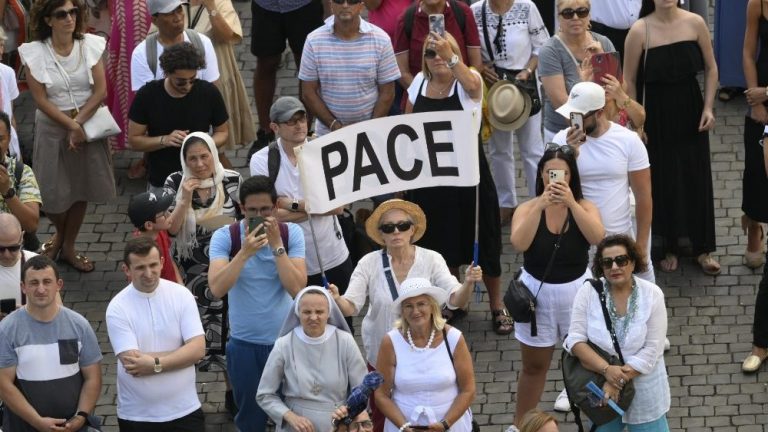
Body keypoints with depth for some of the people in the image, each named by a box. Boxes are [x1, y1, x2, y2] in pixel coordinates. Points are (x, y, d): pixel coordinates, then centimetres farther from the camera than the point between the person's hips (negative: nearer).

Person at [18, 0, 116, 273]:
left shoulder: (90, 45, -5)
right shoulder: (35, 52, -11)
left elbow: (101, 90, -6)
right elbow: (40, 99, -11)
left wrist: (79, 122, -15)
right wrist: (71, 125, -16)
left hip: (88, 124, 2)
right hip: (52, 128, -2)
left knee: (81, 189, 9)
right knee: (54, 193, 2)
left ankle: (68, 247, 26)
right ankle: (60, 233, 33)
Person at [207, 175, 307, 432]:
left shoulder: (291, 234, -7)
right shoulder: (225, 237, -9)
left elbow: (297, 289, -18)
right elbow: (216, 289, -22)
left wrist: (276, 245, -22)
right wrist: (245, 252, -28)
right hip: (244, 344, 0)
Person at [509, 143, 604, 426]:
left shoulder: (584, 207, -8)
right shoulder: (528, 209, -9)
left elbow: (597, 237, -27)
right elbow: (518, 243, -26)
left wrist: (571, 204, -34)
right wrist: (540, 206, -31)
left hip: (576, 292, 0)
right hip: (537, 293, 1)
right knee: (534, 367, 15)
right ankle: (520, 424, 29)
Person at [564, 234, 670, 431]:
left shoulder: (652, 295, -12)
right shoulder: (588, 292, -11)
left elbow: (652, 349, -15)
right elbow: (576, 340, -13)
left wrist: (619, 380, -23)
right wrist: (607, 369, -26)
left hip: (644, 391, -1)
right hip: (600, 387, 1)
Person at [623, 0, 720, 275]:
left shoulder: (694, 23, -7)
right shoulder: (640, 31, -13)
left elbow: (711, 68, 4)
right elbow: (630, 80, -6)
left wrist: (708, 107, -3)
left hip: (690, 110, 2)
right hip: (656, 114, -2)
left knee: (697, 177, 10)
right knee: (663, 180, 8)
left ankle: (702, 248, 23)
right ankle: (668, 248, 25)